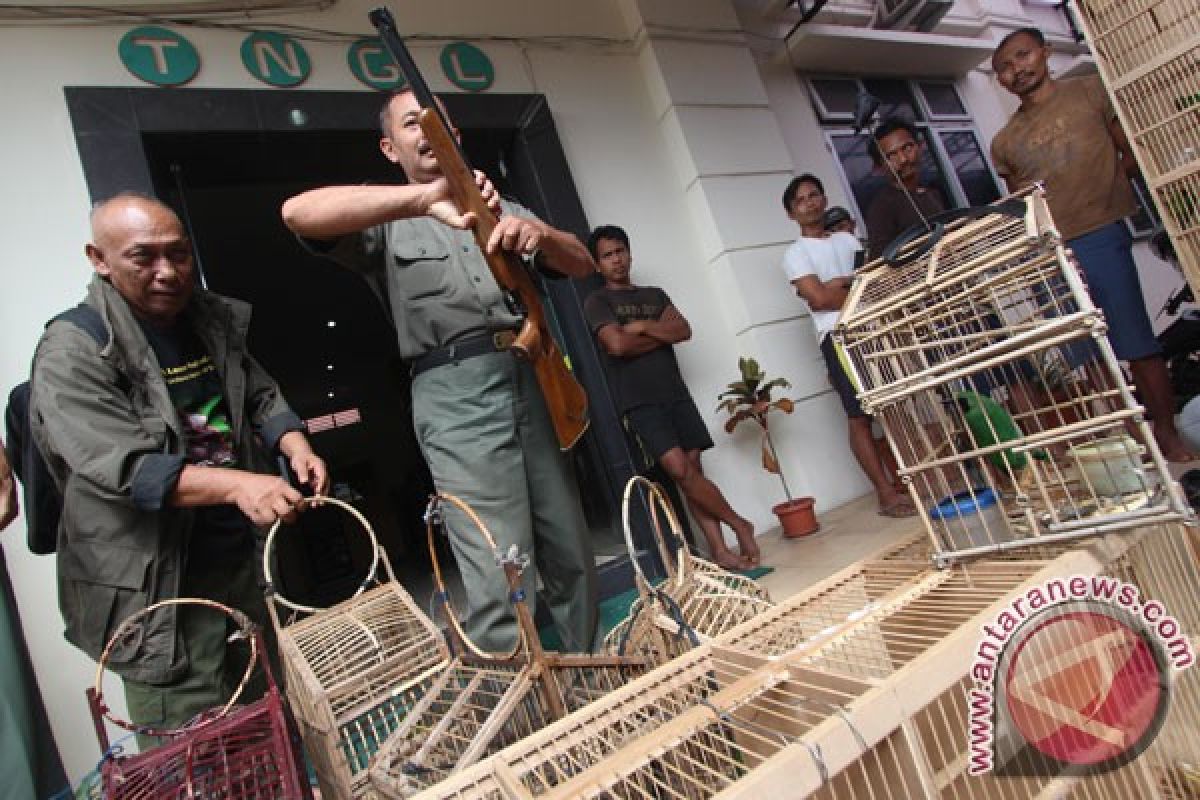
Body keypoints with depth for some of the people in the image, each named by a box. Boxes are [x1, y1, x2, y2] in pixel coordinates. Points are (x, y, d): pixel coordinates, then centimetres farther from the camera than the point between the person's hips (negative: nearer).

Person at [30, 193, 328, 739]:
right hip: (156, 586, -6)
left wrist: (295, 446, -7)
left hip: (243, 556, 6)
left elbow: (261, 396, 14)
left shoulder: (214, 321, 6)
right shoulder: (72, 352, -13)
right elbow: (123, 467, -23)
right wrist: (236, 484, -36)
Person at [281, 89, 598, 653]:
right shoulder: (386, 219, 9)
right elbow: (297, 212, -13)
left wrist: (540, 234, -10)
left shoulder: (497, 205, 24)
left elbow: (584, 265, 13)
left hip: (535, 380, 5)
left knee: (572, 560, 10)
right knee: (503, 584, -13)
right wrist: (424, 198, -27)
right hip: (457, 394, -4)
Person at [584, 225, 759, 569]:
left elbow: (684, 331, 5)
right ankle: (740, 524, 2)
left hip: (677, 393, 5)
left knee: (694, 468, -1)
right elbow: (617, 344, -12)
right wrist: (662, 332, 1)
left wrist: (641, 326, -6)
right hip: (640, 402, -4)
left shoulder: (655, 294, 20)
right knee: (680, 469, -15)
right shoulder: (597, 301, 4)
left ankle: (720, 550, 3)